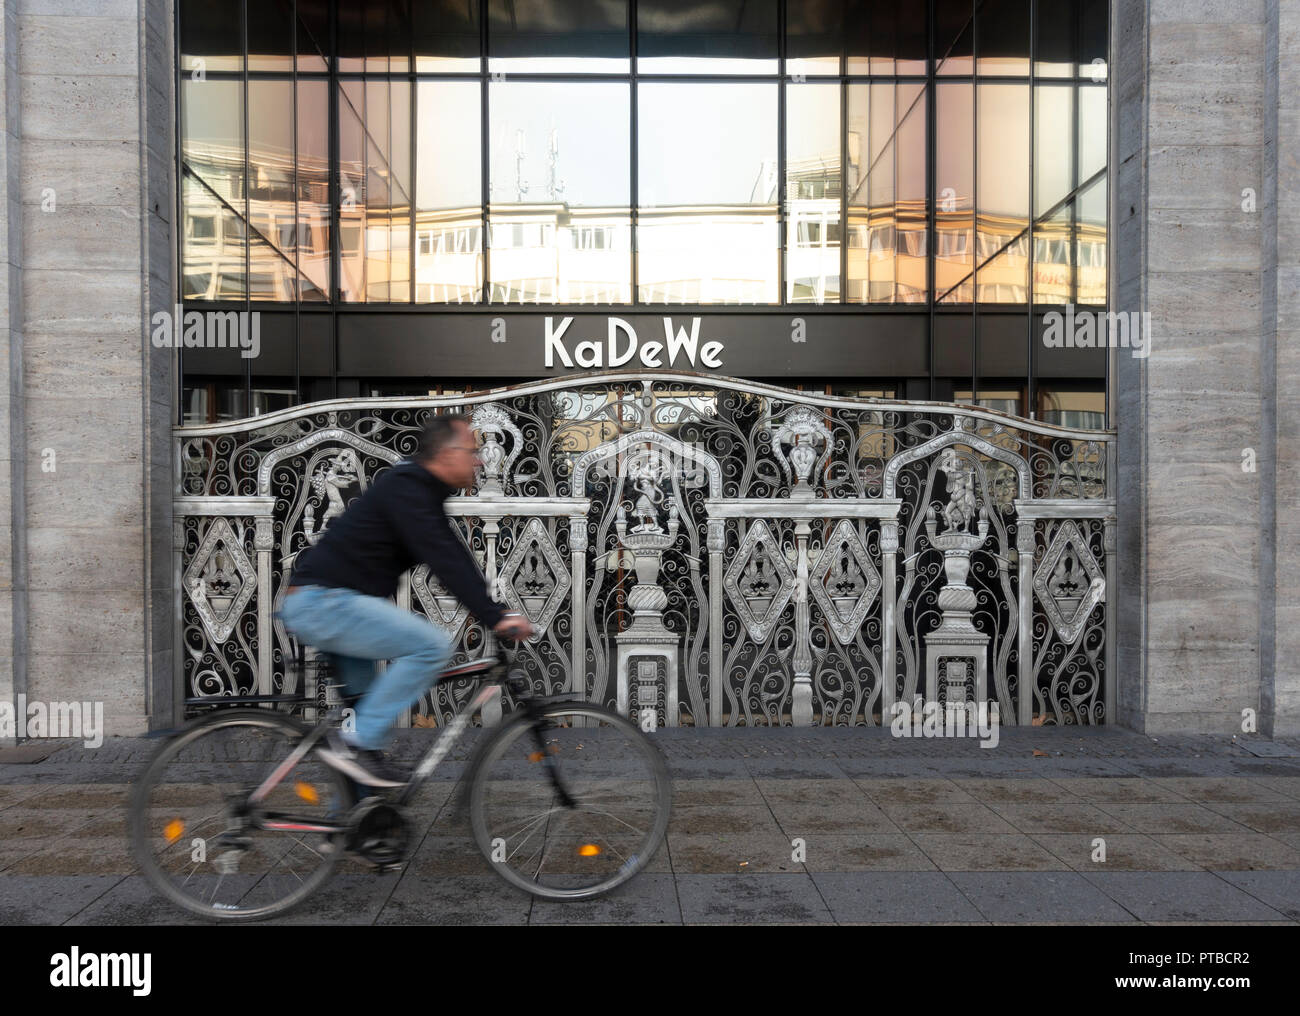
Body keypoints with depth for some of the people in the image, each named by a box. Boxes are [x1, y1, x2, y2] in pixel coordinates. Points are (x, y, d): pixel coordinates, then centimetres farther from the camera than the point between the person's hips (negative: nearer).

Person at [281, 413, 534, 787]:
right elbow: (444, 561, -26)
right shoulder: (405, 488, -17)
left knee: (363, 703, 20)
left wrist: (496, 613, 9)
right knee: (432, 645, -20)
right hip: (324, 602, -11)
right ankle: (358, 742, -12)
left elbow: (454, 558, 15)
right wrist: (494, 618, -28)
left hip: (317, 603, 11)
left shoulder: (420, 491, 15)